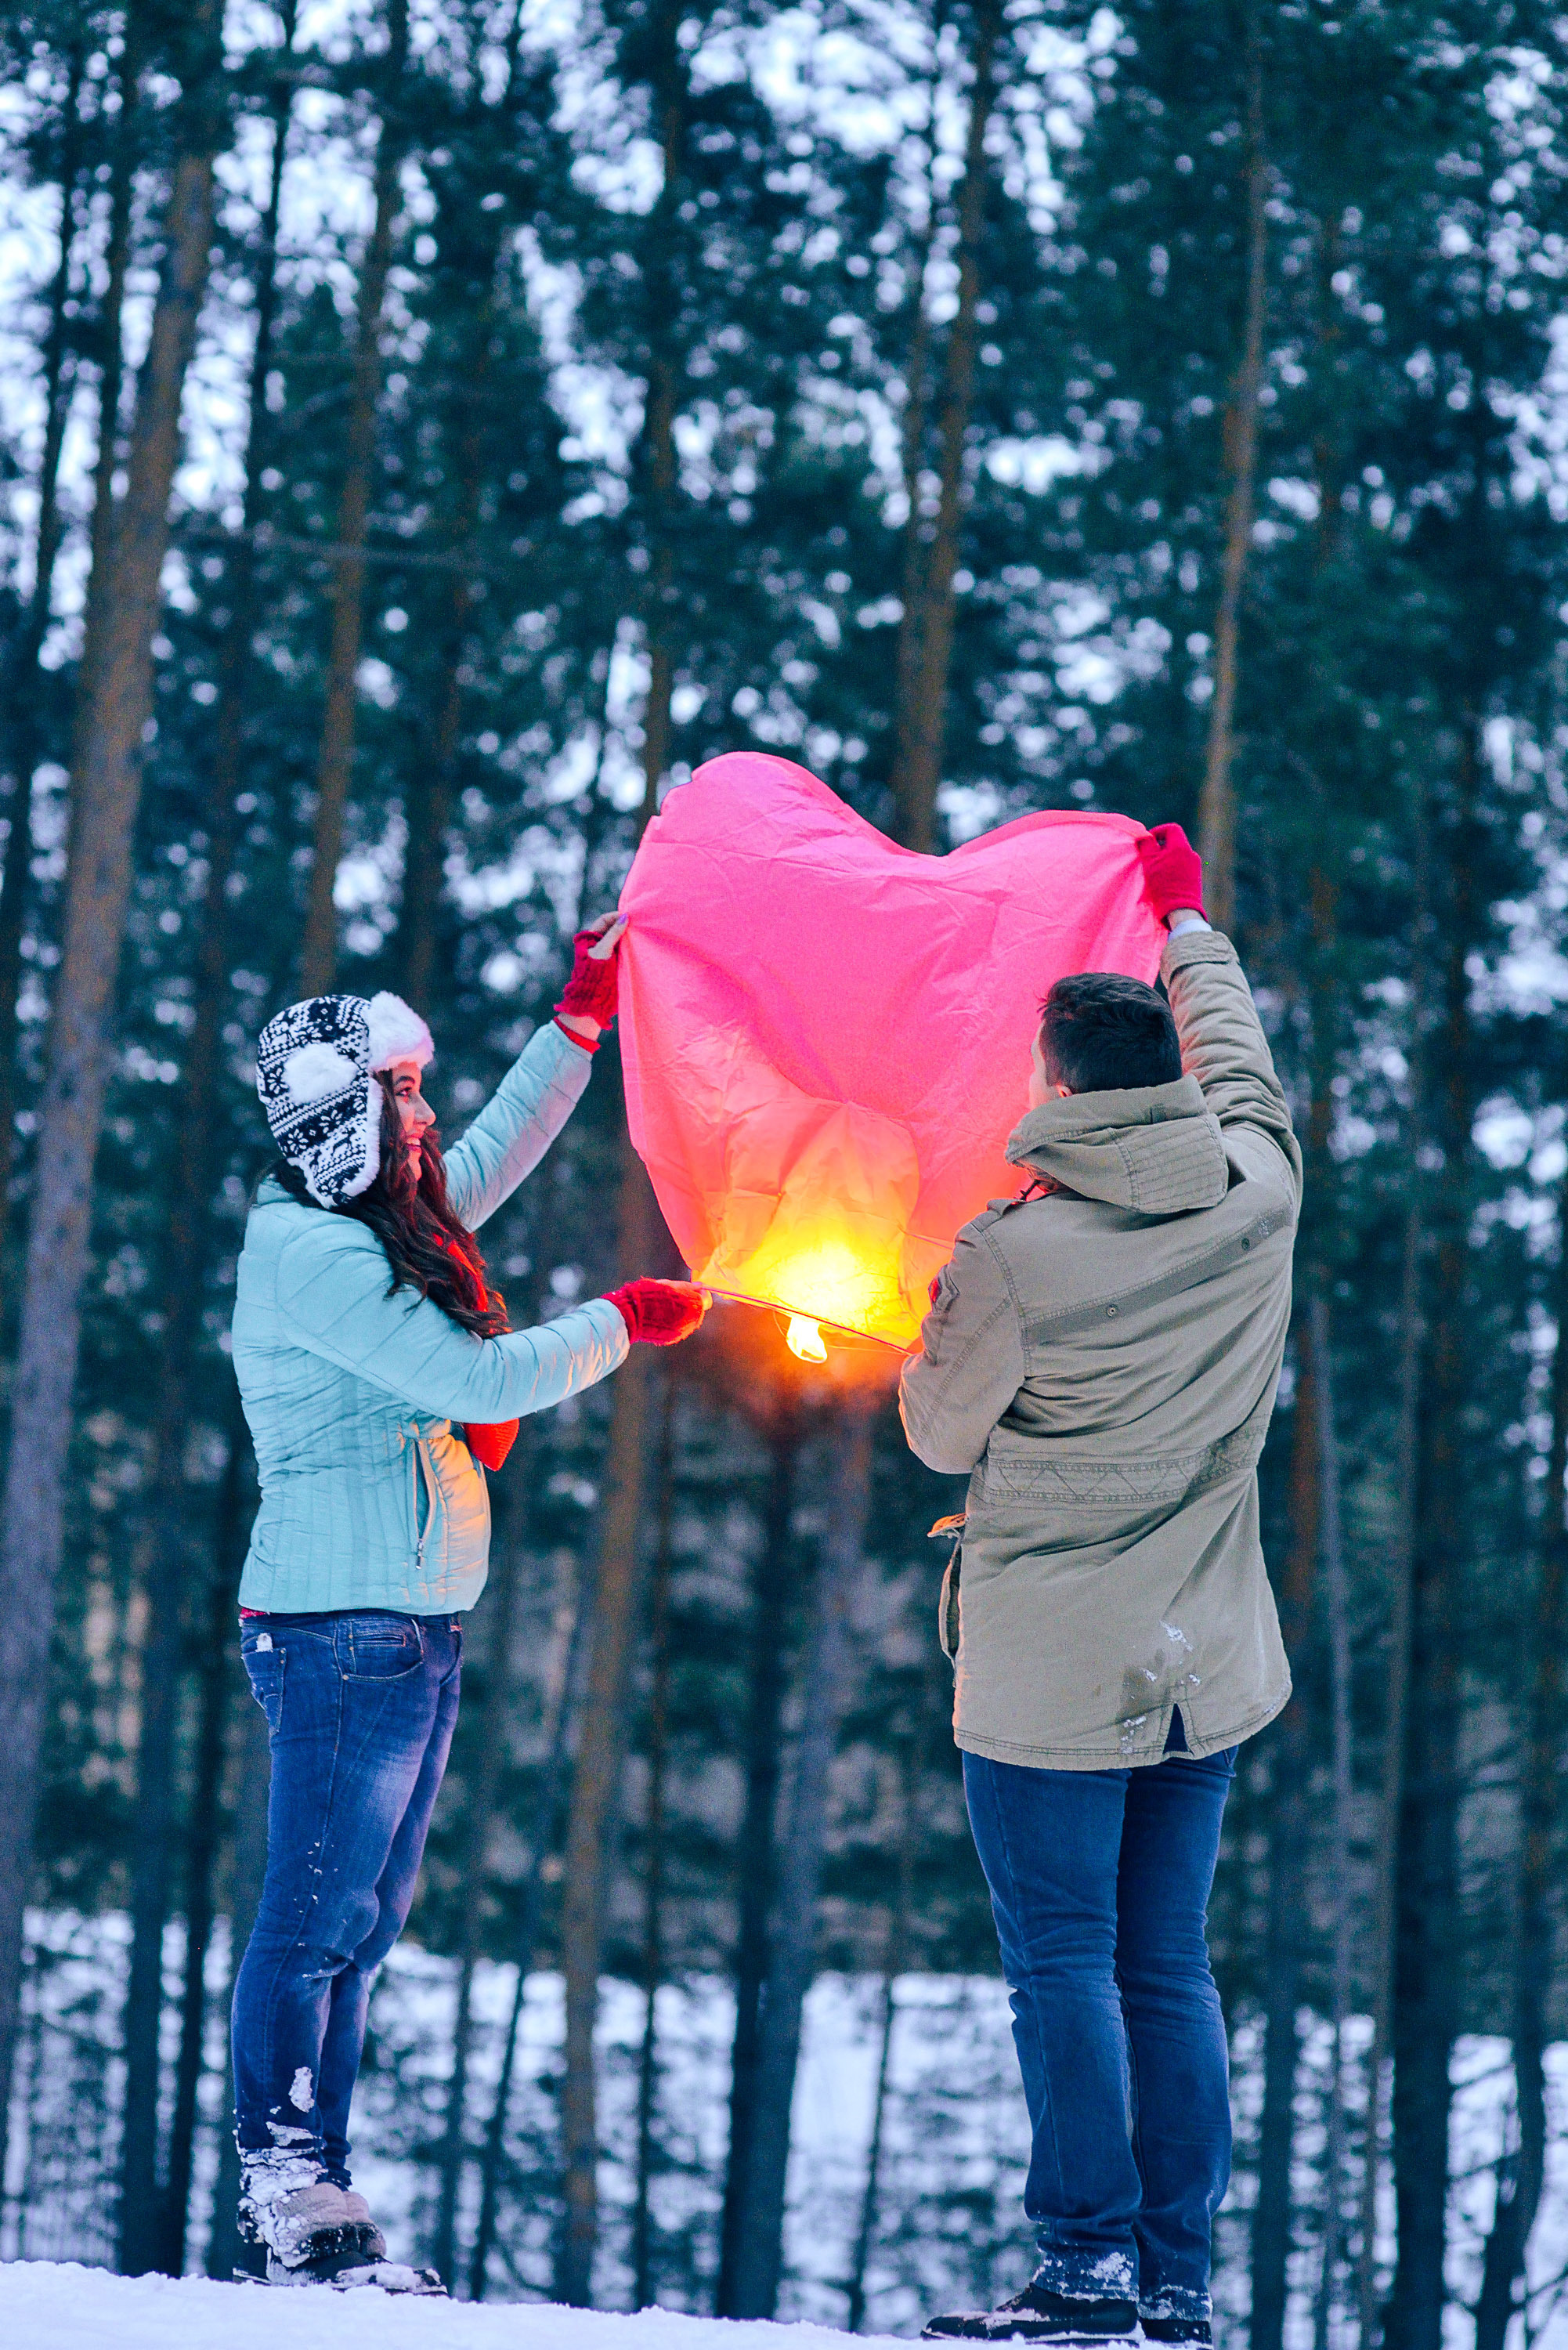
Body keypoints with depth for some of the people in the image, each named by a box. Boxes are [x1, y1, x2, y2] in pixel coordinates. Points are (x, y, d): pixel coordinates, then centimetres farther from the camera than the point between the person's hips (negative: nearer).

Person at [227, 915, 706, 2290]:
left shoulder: (384, 1228, 16)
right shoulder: (308, 1253, -13)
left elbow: (496, 1154, 34)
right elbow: (480, 1379, -17)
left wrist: (581, 1022, 32)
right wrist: (618, 1324, -3)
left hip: (413, 1627, 10)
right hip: (343, 1622, -10)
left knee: (362, 1928, 9)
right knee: (316, 1916, -8)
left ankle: (314, 2200, 11)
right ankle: (284, 2192, -6)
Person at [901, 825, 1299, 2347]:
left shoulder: (1008, 1261, -17)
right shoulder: (1256, 1198, -4)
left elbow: (942, 1436, -2)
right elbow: (1242, 1072, 20)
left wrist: (944, 1338, 19)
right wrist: (1191, 927, 36)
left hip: (1050, 1678, -5)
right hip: (1207, 1667, 5)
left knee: (1062, 1964, 1)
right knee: (1169, 1967, 10)